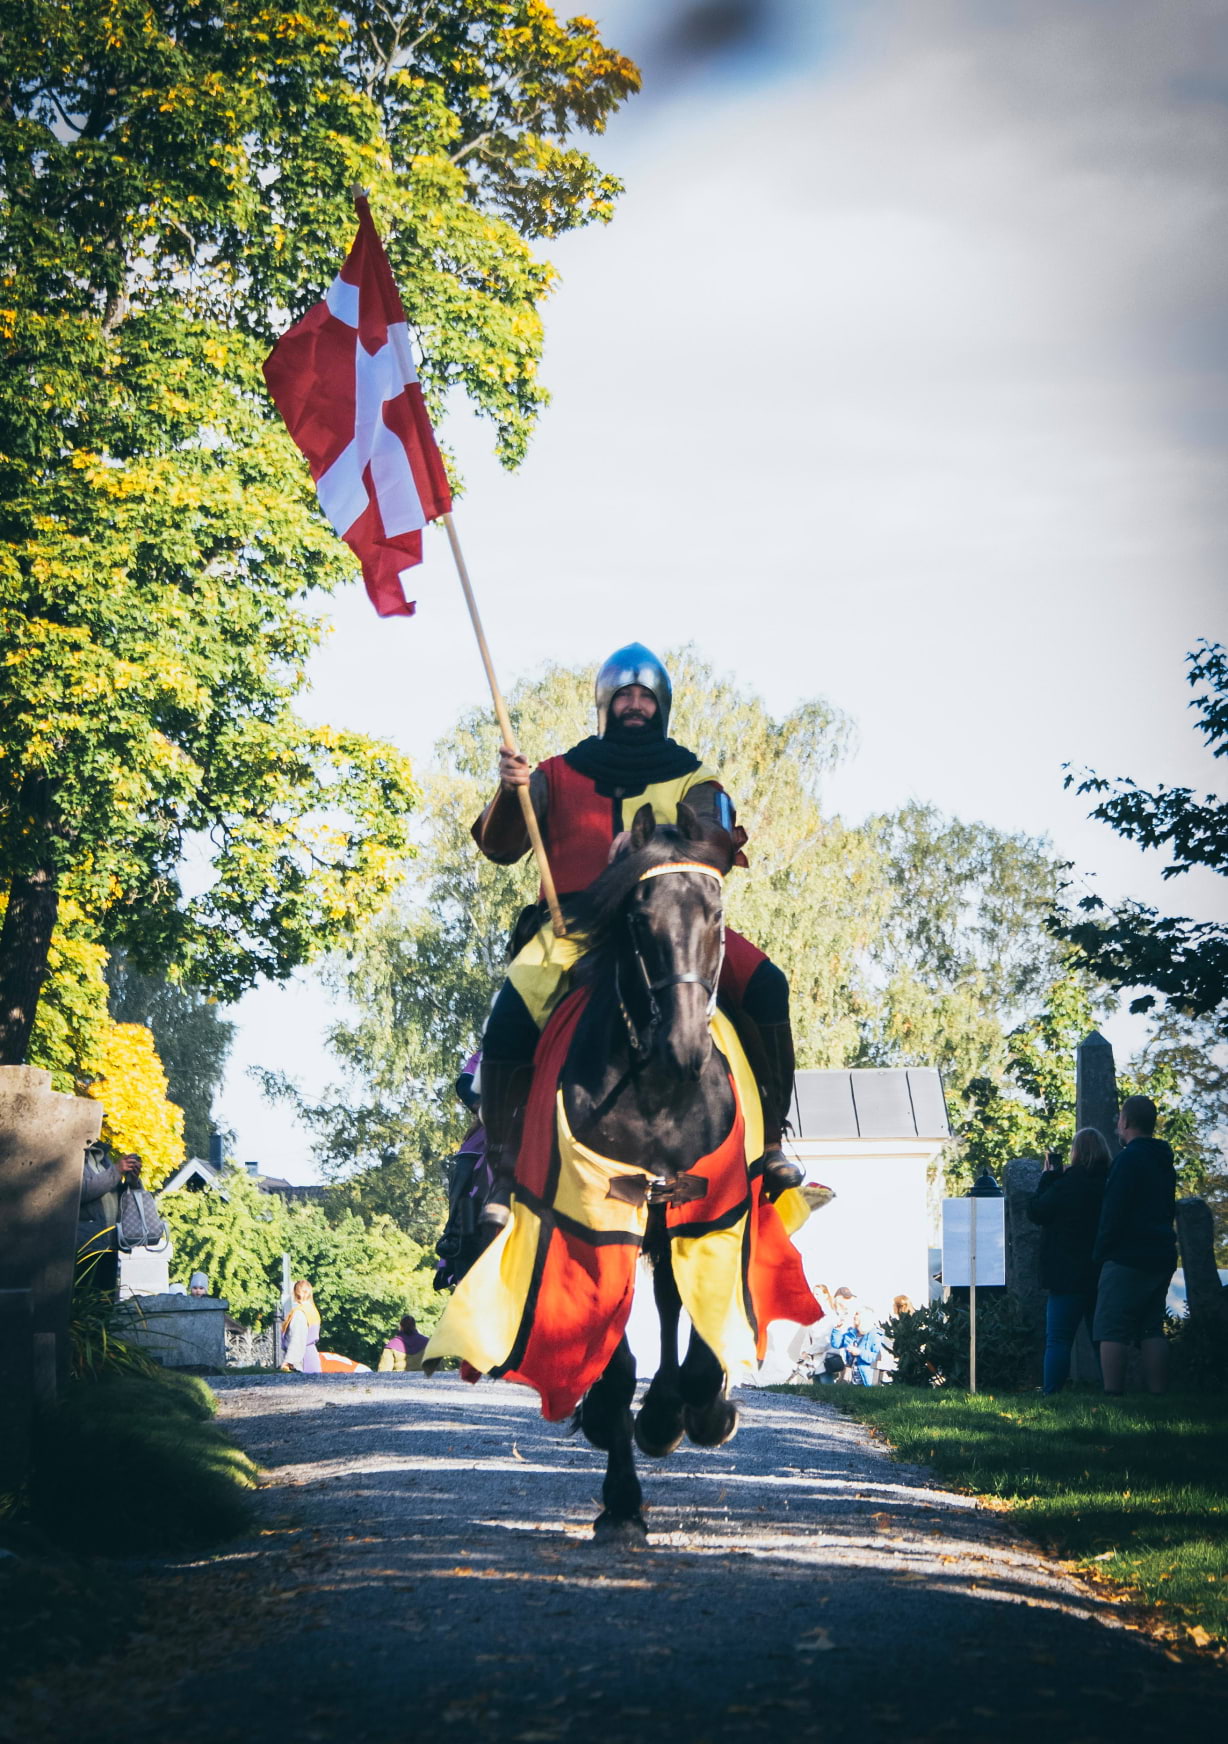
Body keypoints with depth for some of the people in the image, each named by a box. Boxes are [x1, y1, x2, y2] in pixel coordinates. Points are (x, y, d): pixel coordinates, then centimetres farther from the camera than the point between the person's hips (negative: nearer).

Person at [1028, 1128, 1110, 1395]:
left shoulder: (1068, 1184, -13)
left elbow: (1036, 1211, -3)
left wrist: (1047, 1176, 4)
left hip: (1068, 1276, -5)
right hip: (1103, 1273, 5)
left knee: (1058, 1338, -3)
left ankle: (1051, 1394, -9)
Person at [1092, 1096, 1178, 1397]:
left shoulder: (1128, 1158, -12)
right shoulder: (1164, 1162, 16)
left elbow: (1113, 1212, -16)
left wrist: (1100, 1253, -9)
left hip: (1127, 1259, -9)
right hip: (1161, 1256, 9)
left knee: (1112, 1330, -7)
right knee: (1152, 1329, 10)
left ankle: (1112, 1395, -14)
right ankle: (1158, 1395, 5)